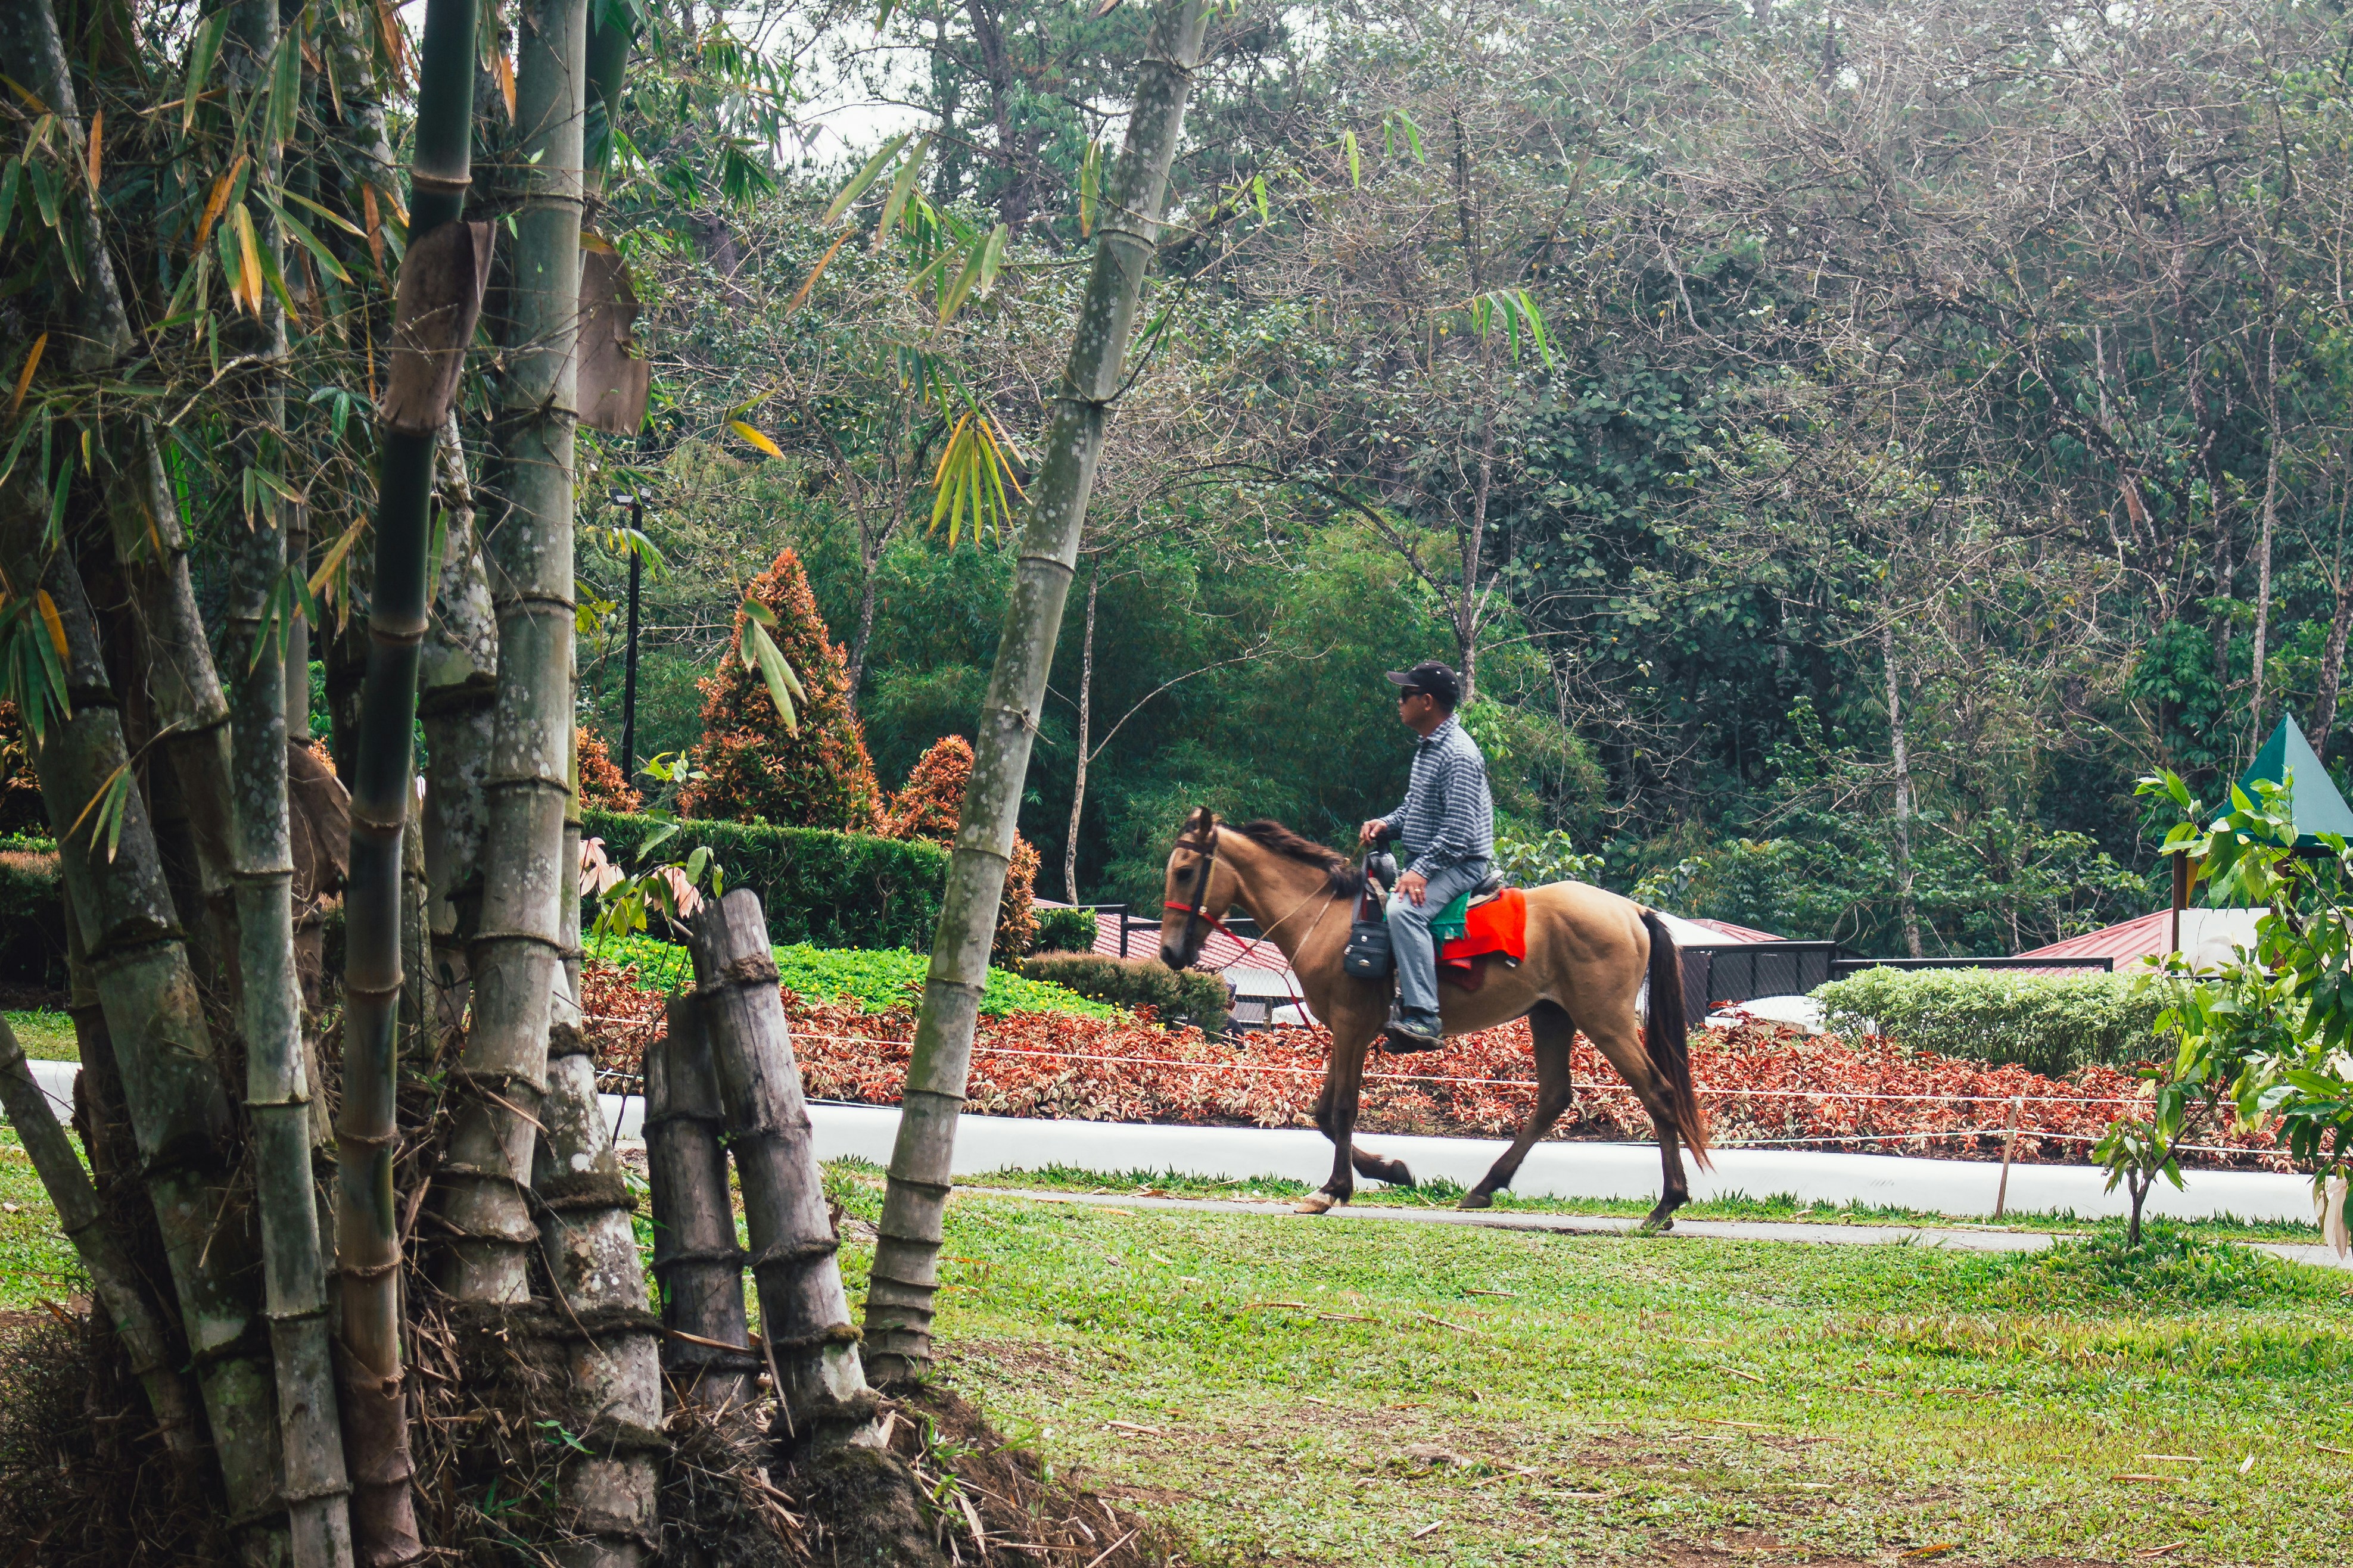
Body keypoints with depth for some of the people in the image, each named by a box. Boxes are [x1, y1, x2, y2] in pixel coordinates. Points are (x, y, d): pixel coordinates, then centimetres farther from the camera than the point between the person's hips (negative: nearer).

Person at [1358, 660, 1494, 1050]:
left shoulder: (1457, 754, -18)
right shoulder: (1428, 748, 14)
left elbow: (1460, 828, -24)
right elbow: (1416, 809, 26)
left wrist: (1421, 870, -28)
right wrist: (1386, 824, 6)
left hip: (1461, 865, -11)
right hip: (1431, 864, 11)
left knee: (1403, 910, -35)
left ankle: (1423, 1019, -43)